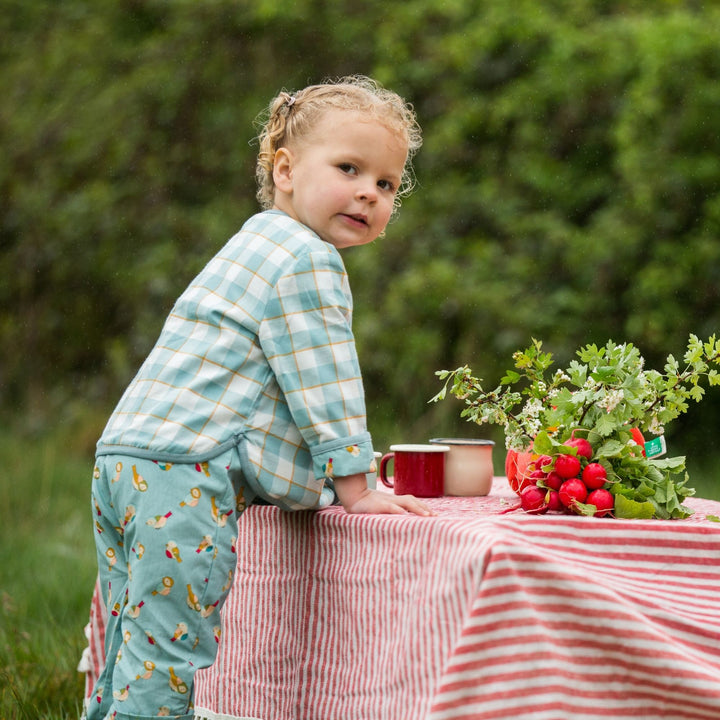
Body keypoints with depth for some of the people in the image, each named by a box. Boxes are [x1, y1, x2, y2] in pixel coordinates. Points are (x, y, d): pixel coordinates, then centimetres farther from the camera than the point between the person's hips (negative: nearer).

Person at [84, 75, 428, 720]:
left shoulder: (256, 246, 27)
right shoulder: (307, 261, -7)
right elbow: (320, 383, -9)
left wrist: (331, 483, 39)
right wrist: (354, 487, -1)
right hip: (185, 478, -10)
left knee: (130, 654, 14)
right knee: (168, 665, -11)